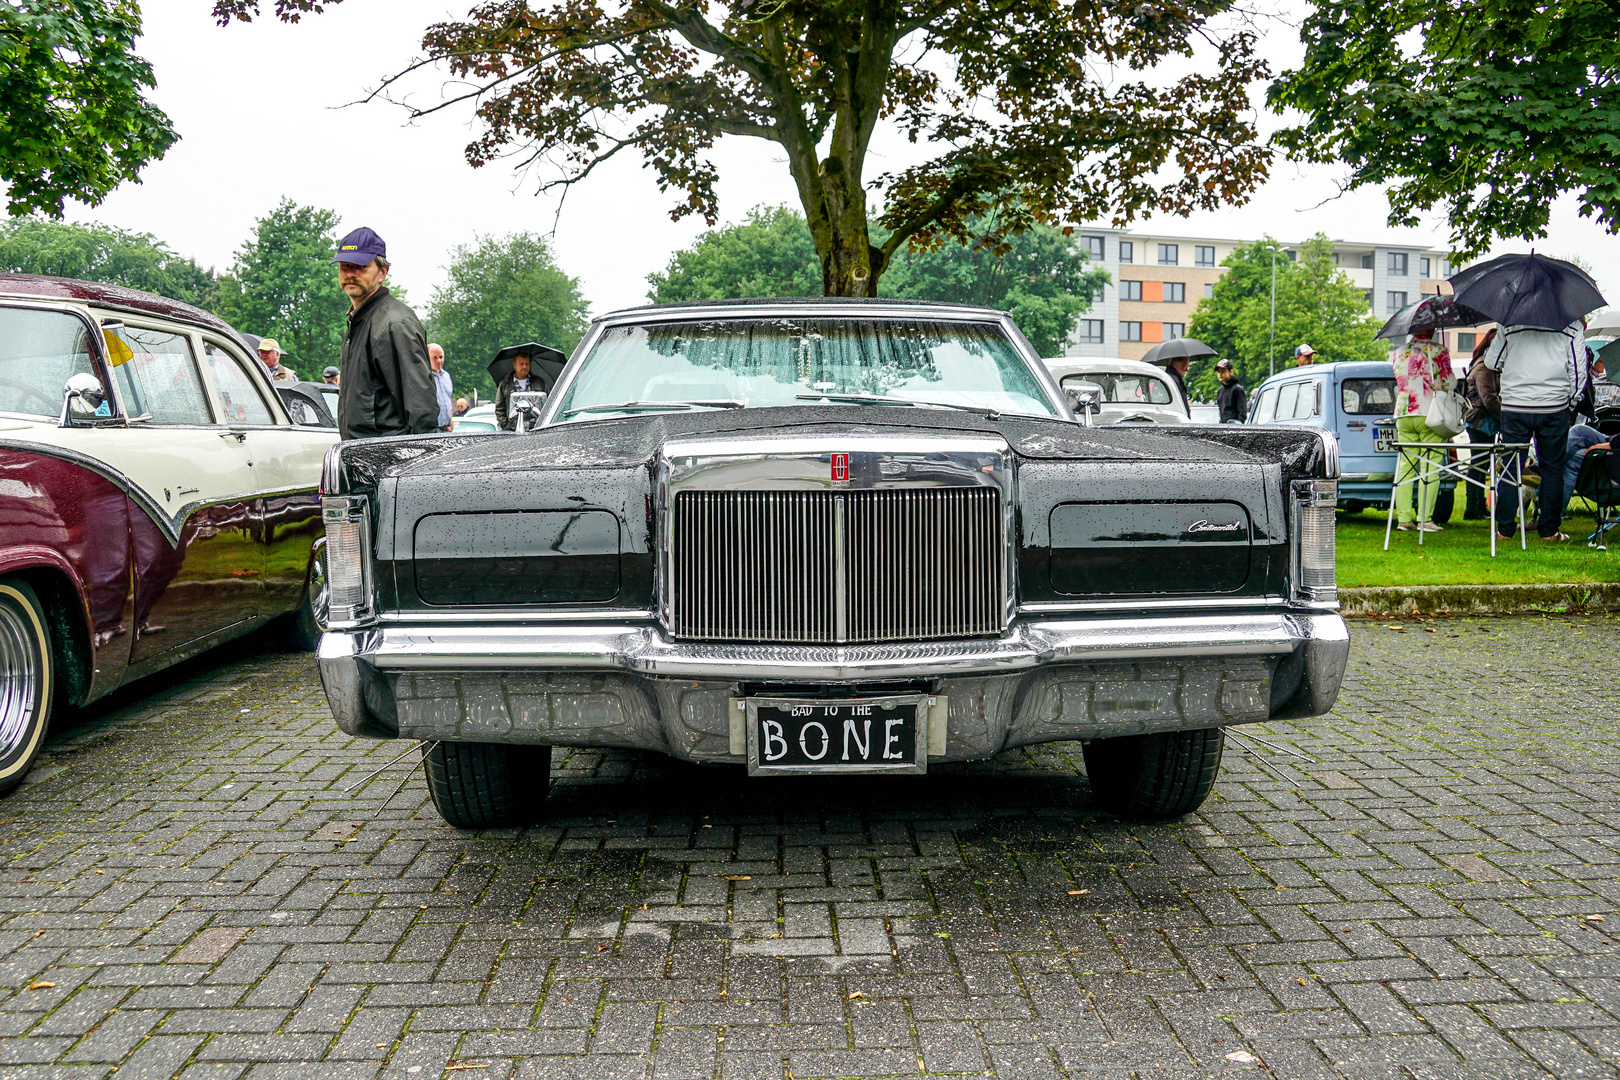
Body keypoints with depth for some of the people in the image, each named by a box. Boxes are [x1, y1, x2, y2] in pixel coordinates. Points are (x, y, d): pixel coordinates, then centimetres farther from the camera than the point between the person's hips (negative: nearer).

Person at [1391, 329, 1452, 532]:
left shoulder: (1398, 352, 12)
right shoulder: (1438, 350, -1)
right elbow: (1447, 383, -3)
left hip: (1403, 414, 4)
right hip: (1429, 414, -4)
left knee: (1405, 466, 6)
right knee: (1430, 467, -3)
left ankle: (1403, 518, 3)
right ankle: (1424, 519, -7)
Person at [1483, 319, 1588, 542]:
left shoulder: (1510, 325, 1)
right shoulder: (1573, 326, 1)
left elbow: (1491, 362, 5)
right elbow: (1578, 369, 1)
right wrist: (1572, 404, 12)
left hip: (1514, 407, 0)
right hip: (1554, 408, 0)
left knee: (1510, 468, 6)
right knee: (1552, 469, 9)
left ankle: (1504, 529, 7)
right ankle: (1549, 530, 10)